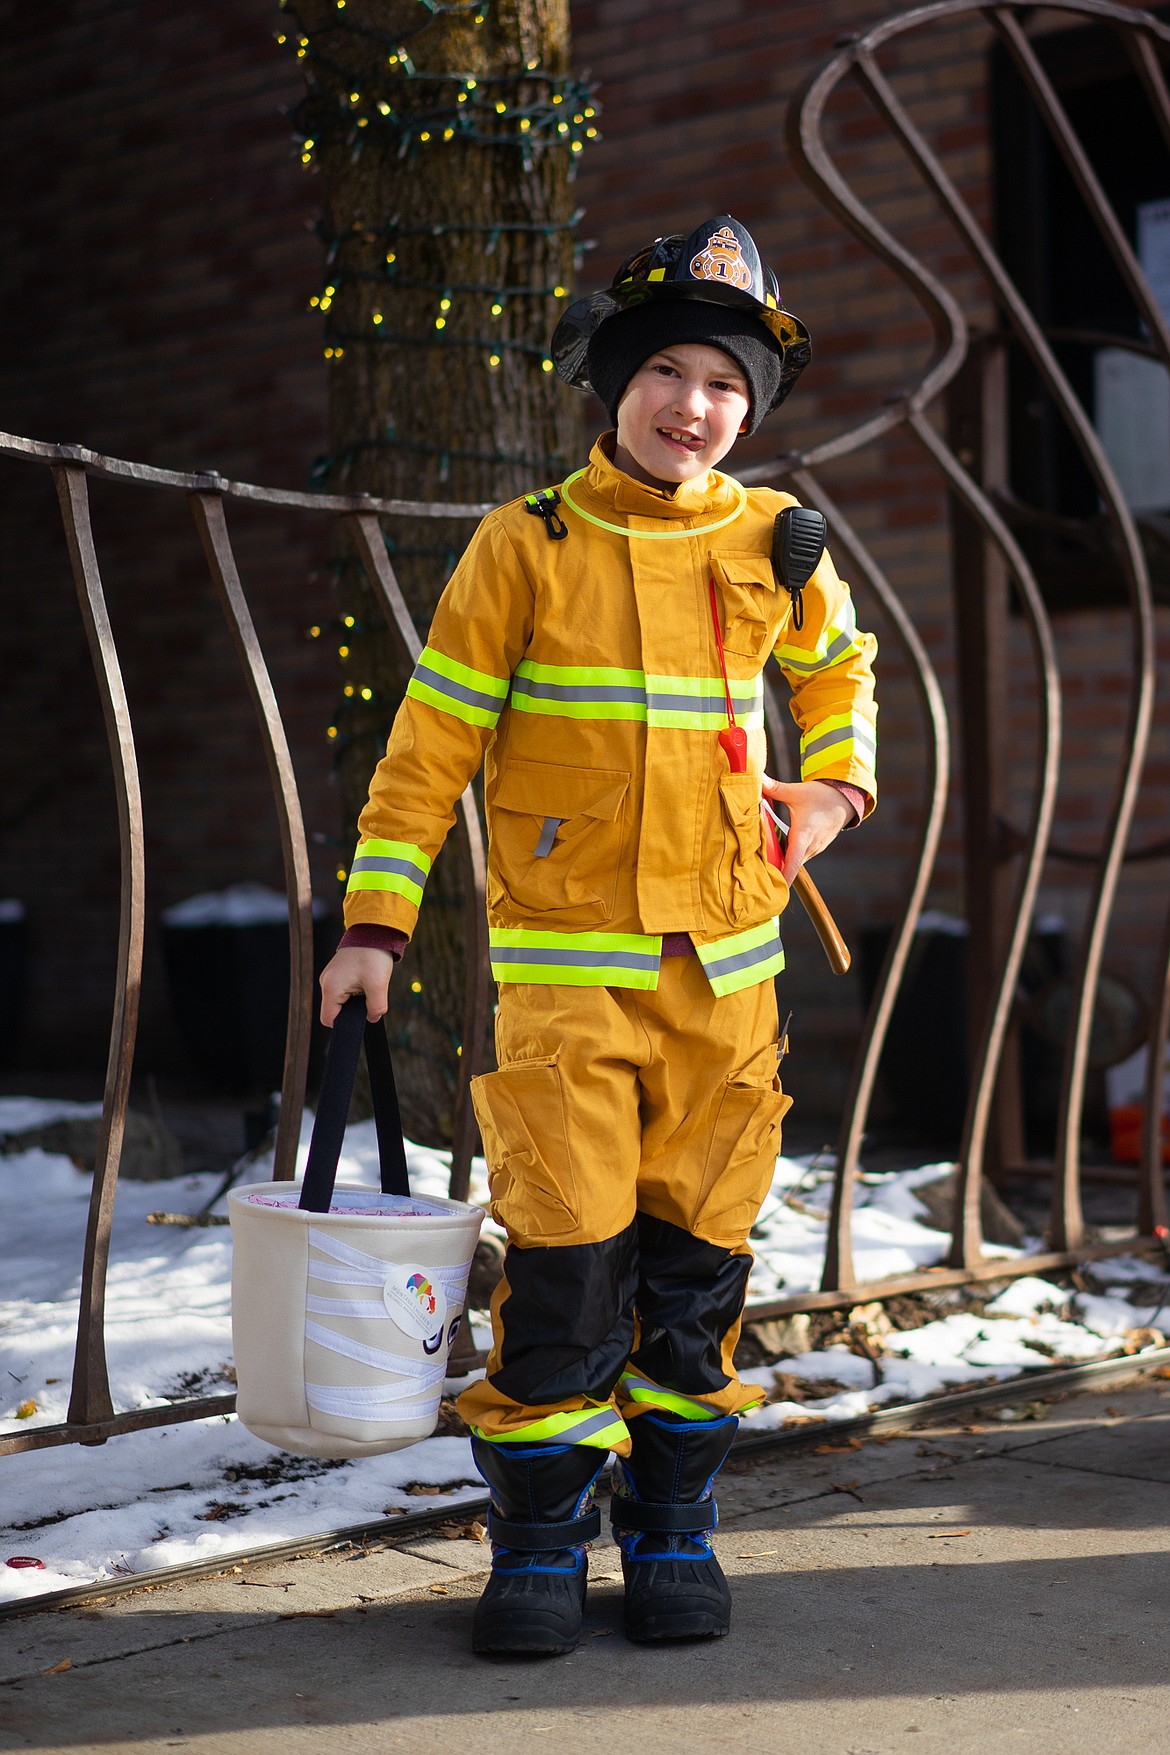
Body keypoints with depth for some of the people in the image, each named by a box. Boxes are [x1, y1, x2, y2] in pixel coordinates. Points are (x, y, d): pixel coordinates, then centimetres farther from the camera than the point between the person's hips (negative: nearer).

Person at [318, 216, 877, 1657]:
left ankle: (673, 1531, 22)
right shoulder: (526, 547, -2)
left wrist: (835, 787, 11)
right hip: (563, 962, -3)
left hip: (724, 958, 3)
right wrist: (373, 924, -5)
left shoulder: (774, 543, 7)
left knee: (697, 1253, 6)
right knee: (564, 1255, -7)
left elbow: (838, 665, 28)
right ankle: (538, 1541, 10)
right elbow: (431, 742, 0)